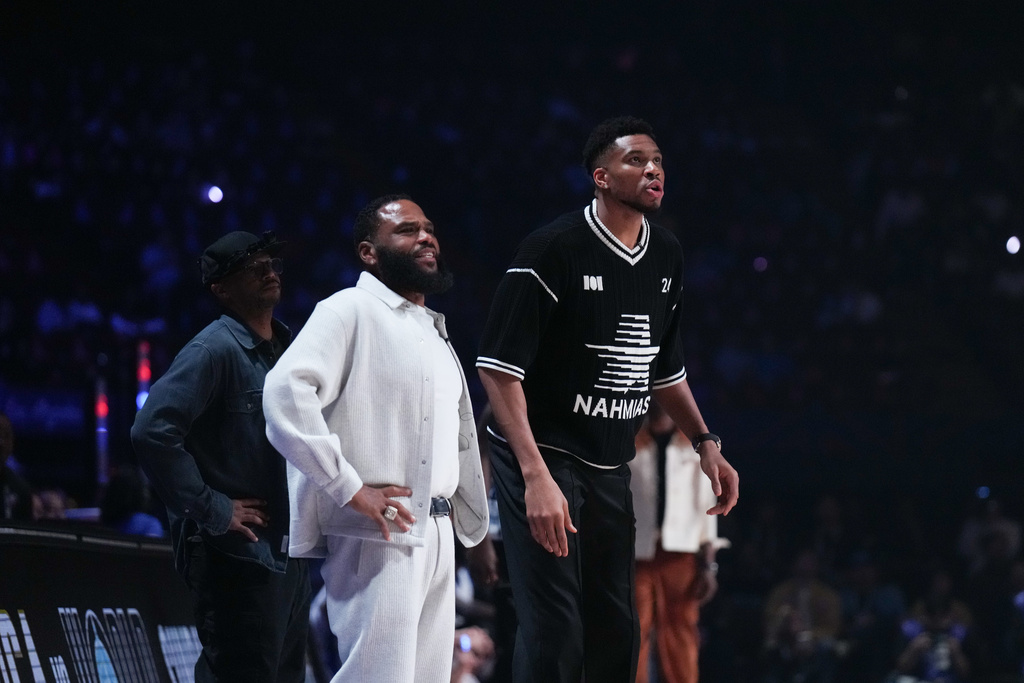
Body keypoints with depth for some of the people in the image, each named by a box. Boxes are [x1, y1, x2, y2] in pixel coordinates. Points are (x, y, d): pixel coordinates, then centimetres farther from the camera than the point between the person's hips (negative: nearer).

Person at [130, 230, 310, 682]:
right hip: (237, 556, -9)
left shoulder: (288, 350, 15)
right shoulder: (214, 350, -11)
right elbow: (153, 432, -23)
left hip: (290, 556, 9)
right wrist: (214, 512, -19)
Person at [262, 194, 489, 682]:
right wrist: (350, 488, -22)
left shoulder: (434, 331, 22)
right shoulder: (351, 311, -6)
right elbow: (285, 391, -20)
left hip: (436, 537, 9)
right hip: (377, 537, -9)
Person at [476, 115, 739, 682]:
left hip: (611, 466, 7)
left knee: (616, 634, 9)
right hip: (543, 460, -7)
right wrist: (536, 476, -26)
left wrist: (706, 444, 14)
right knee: (554, 636, -14)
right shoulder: (553, 250, -15)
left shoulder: (666, 257, 8)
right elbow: (499, 368, -18)